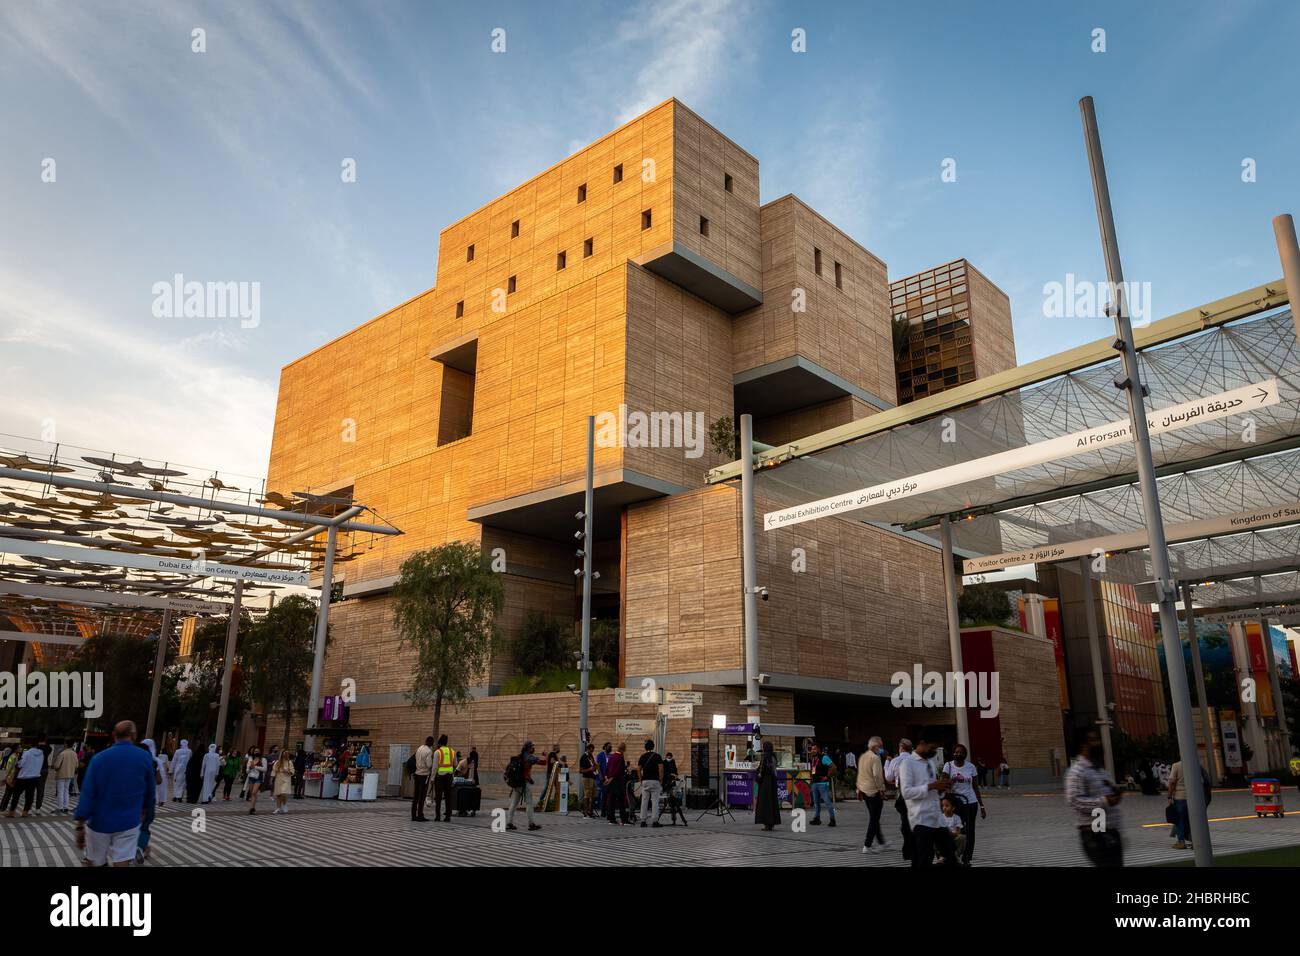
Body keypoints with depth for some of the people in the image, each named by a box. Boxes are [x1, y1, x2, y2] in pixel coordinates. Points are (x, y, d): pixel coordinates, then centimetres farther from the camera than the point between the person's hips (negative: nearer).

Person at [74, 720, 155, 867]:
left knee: (93, 862, 17)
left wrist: (80, 826, -10)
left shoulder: (99, 758, -5)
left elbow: (87, 794, -11)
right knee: (121, 863, -1)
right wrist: (146, 812, 24)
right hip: (128, 823, 0)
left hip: (99, 822, 1)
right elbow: (150, 791, 7)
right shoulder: (144, 757, -3)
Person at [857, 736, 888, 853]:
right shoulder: (875, 758, -16)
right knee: (874, 818, -2)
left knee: (873, 817, 18)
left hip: (864, 790, 9)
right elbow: (877, 775, -22)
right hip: (874, 791, -9)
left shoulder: (862, 756, 11)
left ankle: (882, 843, 30)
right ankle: (867, 846, -4)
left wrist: (859, 789, 20)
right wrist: (881, 789, -14)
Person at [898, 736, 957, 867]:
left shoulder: (929, 762, 17)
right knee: (922, 861, -4)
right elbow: (906, 792, -17)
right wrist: (931, 786, -20)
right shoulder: (907, 762, -8)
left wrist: (939, 788, 2)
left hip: (937, 818, 8)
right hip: (921, 820, -8)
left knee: (951, 855, 12)